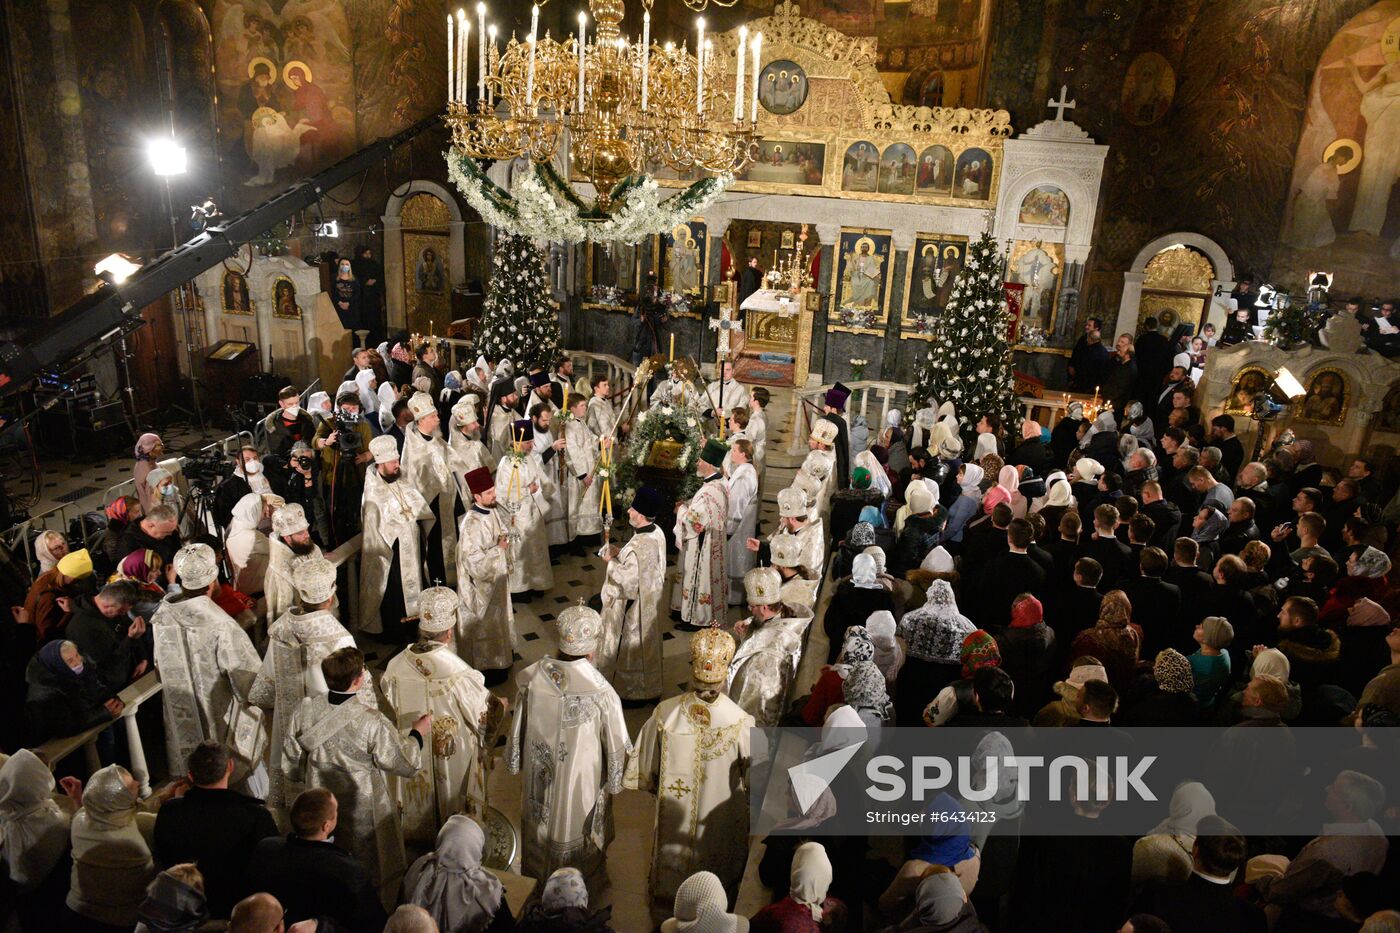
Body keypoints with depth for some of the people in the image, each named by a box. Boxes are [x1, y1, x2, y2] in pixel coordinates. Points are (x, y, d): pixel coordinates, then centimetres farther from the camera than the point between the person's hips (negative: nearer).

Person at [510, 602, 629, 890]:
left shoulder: (530, 677, -22)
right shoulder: (601, 692, -31)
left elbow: (518, 729, -5)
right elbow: (616, 745, -17)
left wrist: (517, 763, 13)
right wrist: (613, 783, 1)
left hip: (539, 777, 3)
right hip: (580, 781, -3)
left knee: (541, 823, 29)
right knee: (576, 825, 24)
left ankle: (538, 876, 54)